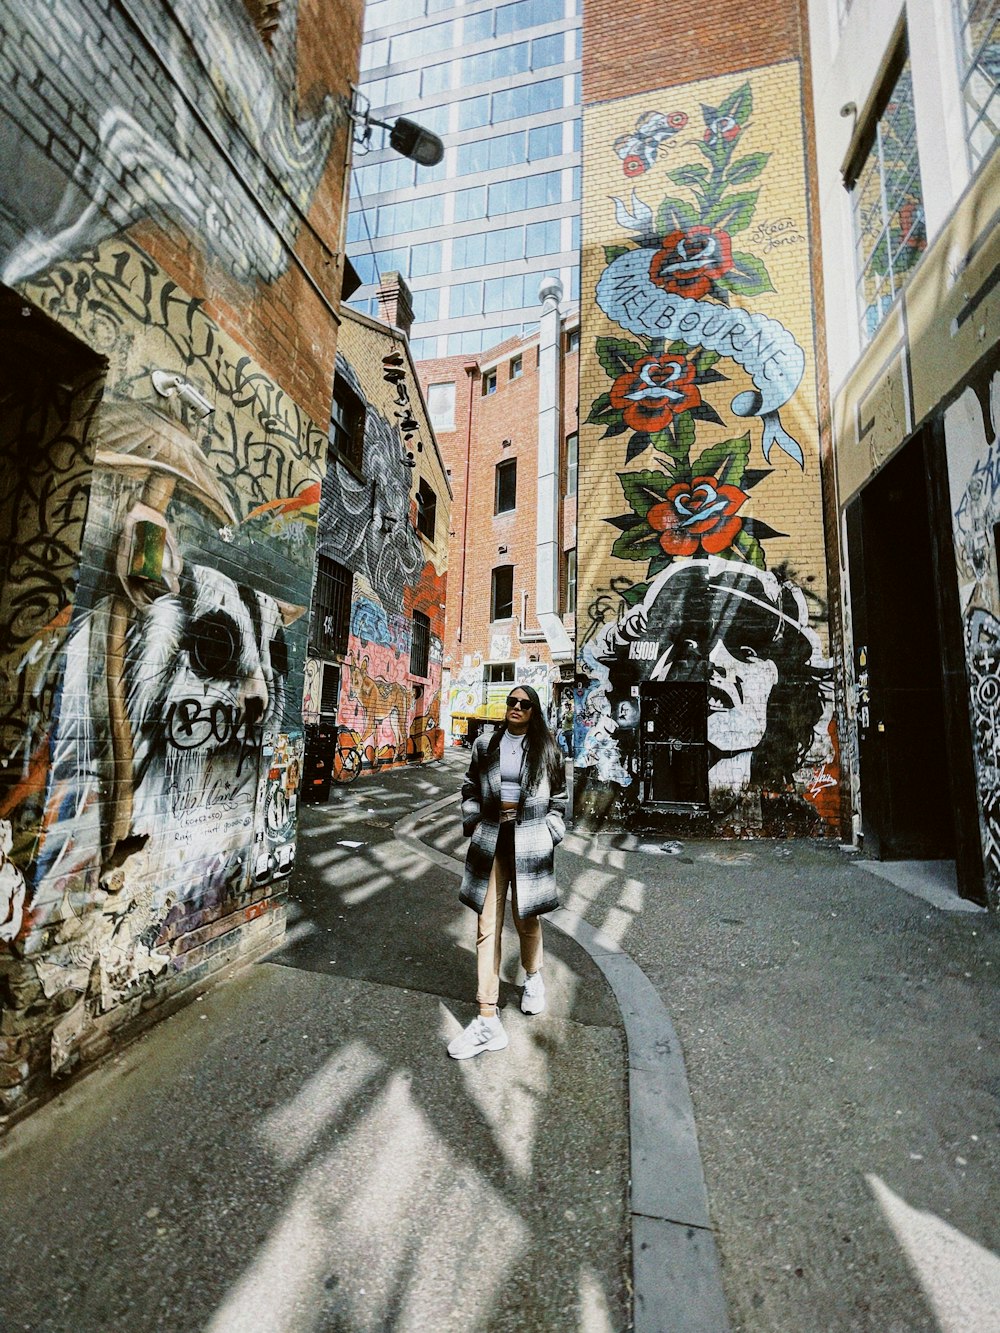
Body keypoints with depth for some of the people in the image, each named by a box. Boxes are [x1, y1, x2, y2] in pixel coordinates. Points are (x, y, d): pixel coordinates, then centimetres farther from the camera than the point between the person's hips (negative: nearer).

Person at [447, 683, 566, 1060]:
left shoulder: (547, 749, 1)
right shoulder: (485, 745, 5)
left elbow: (558, 796, 7)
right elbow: (470, 787, 14)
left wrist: (550, 835, 2)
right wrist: (473, 822, 5)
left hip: (529, 843, -1)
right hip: (491, 841, 2)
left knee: (526, 918, 15)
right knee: (488, 926, 3)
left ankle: (533, 977, 47)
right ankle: (488, 1021, 13)